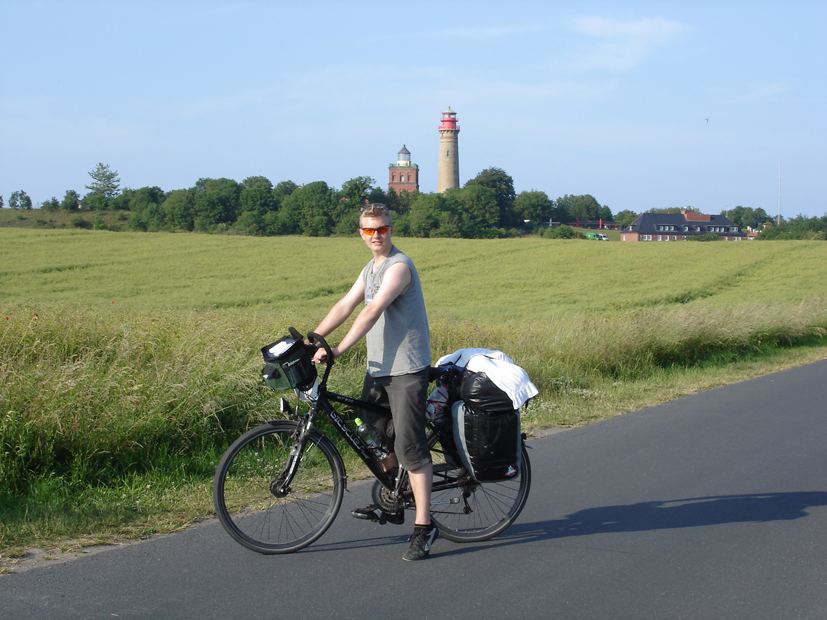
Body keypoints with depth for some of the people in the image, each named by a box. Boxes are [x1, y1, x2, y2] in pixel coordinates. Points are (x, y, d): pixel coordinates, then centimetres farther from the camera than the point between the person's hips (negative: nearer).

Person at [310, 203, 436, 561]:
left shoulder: (399, 266, -14)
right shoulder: (370, 270, 17)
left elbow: (372, 311, -25)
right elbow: (345, 306, 14)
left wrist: (338, 350, -31)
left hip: (407, 369, -9)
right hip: (377, 367, 9)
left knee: (409, 446, -11)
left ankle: (423, 526, -7)